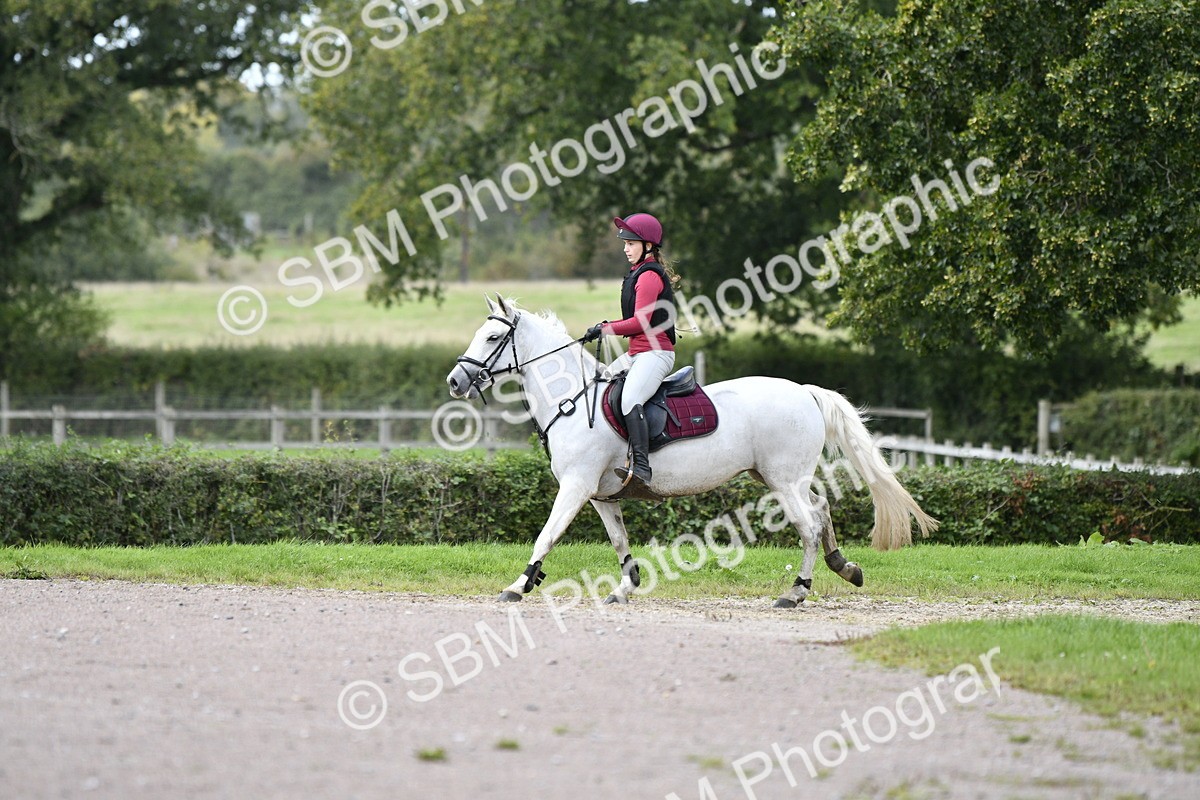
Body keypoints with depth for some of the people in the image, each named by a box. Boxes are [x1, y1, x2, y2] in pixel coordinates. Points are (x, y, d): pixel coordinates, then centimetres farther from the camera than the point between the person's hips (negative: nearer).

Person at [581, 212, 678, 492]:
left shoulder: (649, 276, -11)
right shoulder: (640, 273, 20)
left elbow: (641, 321, -18)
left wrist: (605, 329, -11)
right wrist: (605, 327, 9)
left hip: (655, 352, -11)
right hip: (637, 353, 11)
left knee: (629, 400, -31)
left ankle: (641, 468, -41)